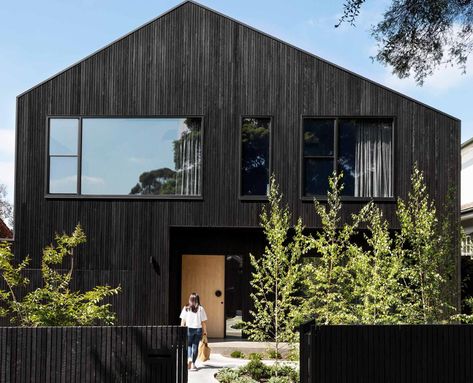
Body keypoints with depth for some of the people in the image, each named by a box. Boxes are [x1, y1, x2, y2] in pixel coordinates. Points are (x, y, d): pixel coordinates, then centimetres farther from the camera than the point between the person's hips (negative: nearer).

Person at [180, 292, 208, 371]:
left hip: (189, 329, 0)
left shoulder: (186, 308, -3)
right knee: (195, 346, 10)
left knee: (188, 345, 14)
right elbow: (204, 321, -2)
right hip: (198, 329, 0)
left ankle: (189, 358, -11)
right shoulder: (201, 309, -4)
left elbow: (183, 321, -1)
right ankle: (193, 364, 11)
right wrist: (205, 331, 7)